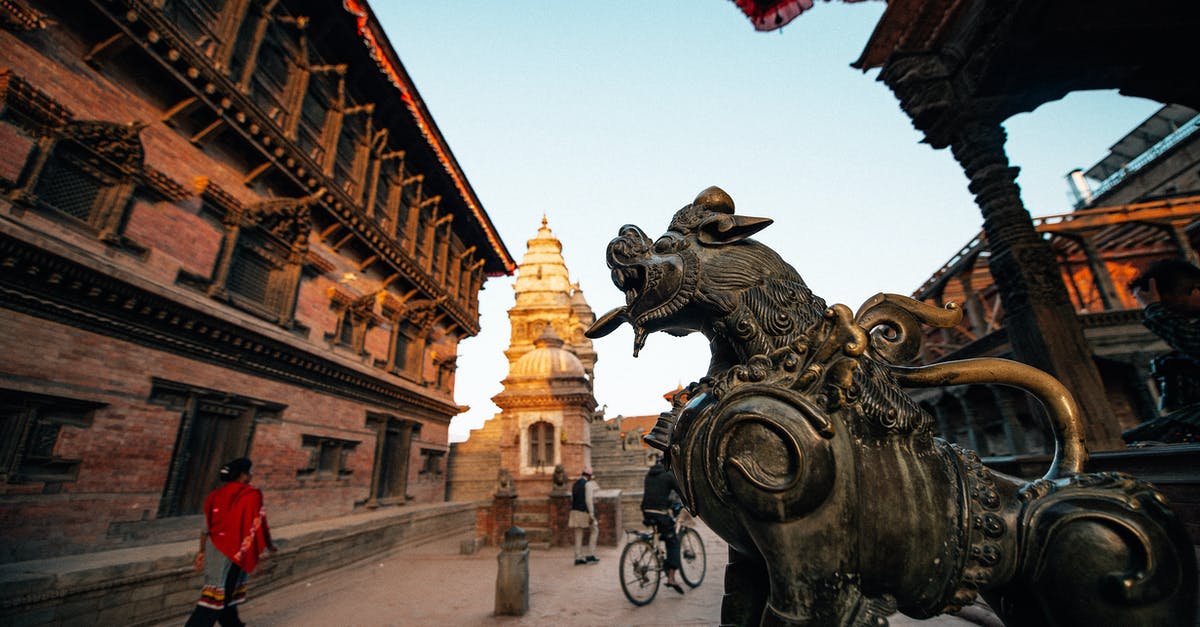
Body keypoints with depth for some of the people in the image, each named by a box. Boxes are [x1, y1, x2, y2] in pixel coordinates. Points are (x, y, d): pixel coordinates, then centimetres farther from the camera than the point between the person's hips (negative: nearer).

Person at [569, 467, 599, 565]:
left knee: (578, 535, 11)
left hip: (575, 511, 7)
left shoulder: (575, 484, 12)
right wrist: (591, 515, -17)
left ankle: (579, 557, 13)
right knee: (594, 531, 11)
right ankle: (590, 555, 8)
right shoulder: (588, 484, -11)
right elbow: (589, 500, -17)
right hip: (585, 512, -6)